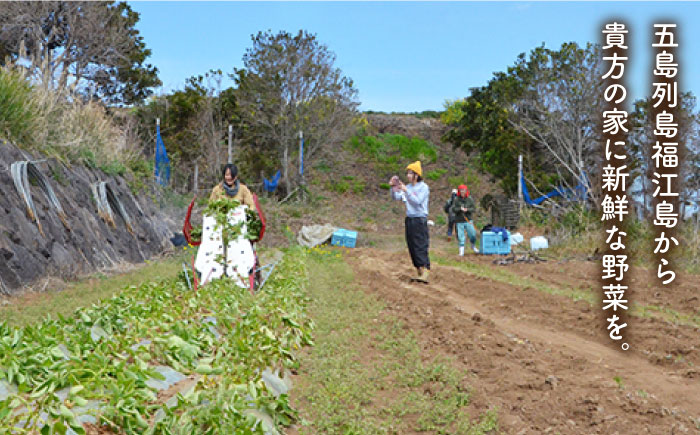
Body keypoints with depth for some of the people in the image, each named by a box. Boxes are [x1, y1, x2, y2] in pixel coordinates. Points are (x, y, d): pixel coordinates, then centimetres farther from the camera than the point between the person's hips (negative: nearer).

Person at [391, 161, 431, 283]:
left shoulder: (424, 187, -6)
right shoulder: (408, 187, 11)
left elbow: (417, 201, -18)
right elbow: (396, 197, 4)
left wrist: (406, 190, -23)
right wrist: (394, 187, -12)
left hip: (420, 220, -7)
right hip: (409, 219, 7)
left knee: (420, 248, -13)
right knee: (412, 247, 8)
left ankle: (424, 274, -19)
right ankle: (418, 273, 15)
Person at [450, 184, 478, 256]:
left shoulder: (470, 199, 3)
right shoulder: (456, 199, -1)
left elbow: (474, 208, 0)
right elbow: (453, 209, -6)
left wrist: (467, 209, -18)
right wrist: (460, 209, -22)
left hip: (468, 221, 1)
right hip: (459, 221, -1)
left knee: (473, 234, -3)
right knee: (460, 236, -1)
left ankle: (473, 246, 25)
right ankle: (461, 251, 9)